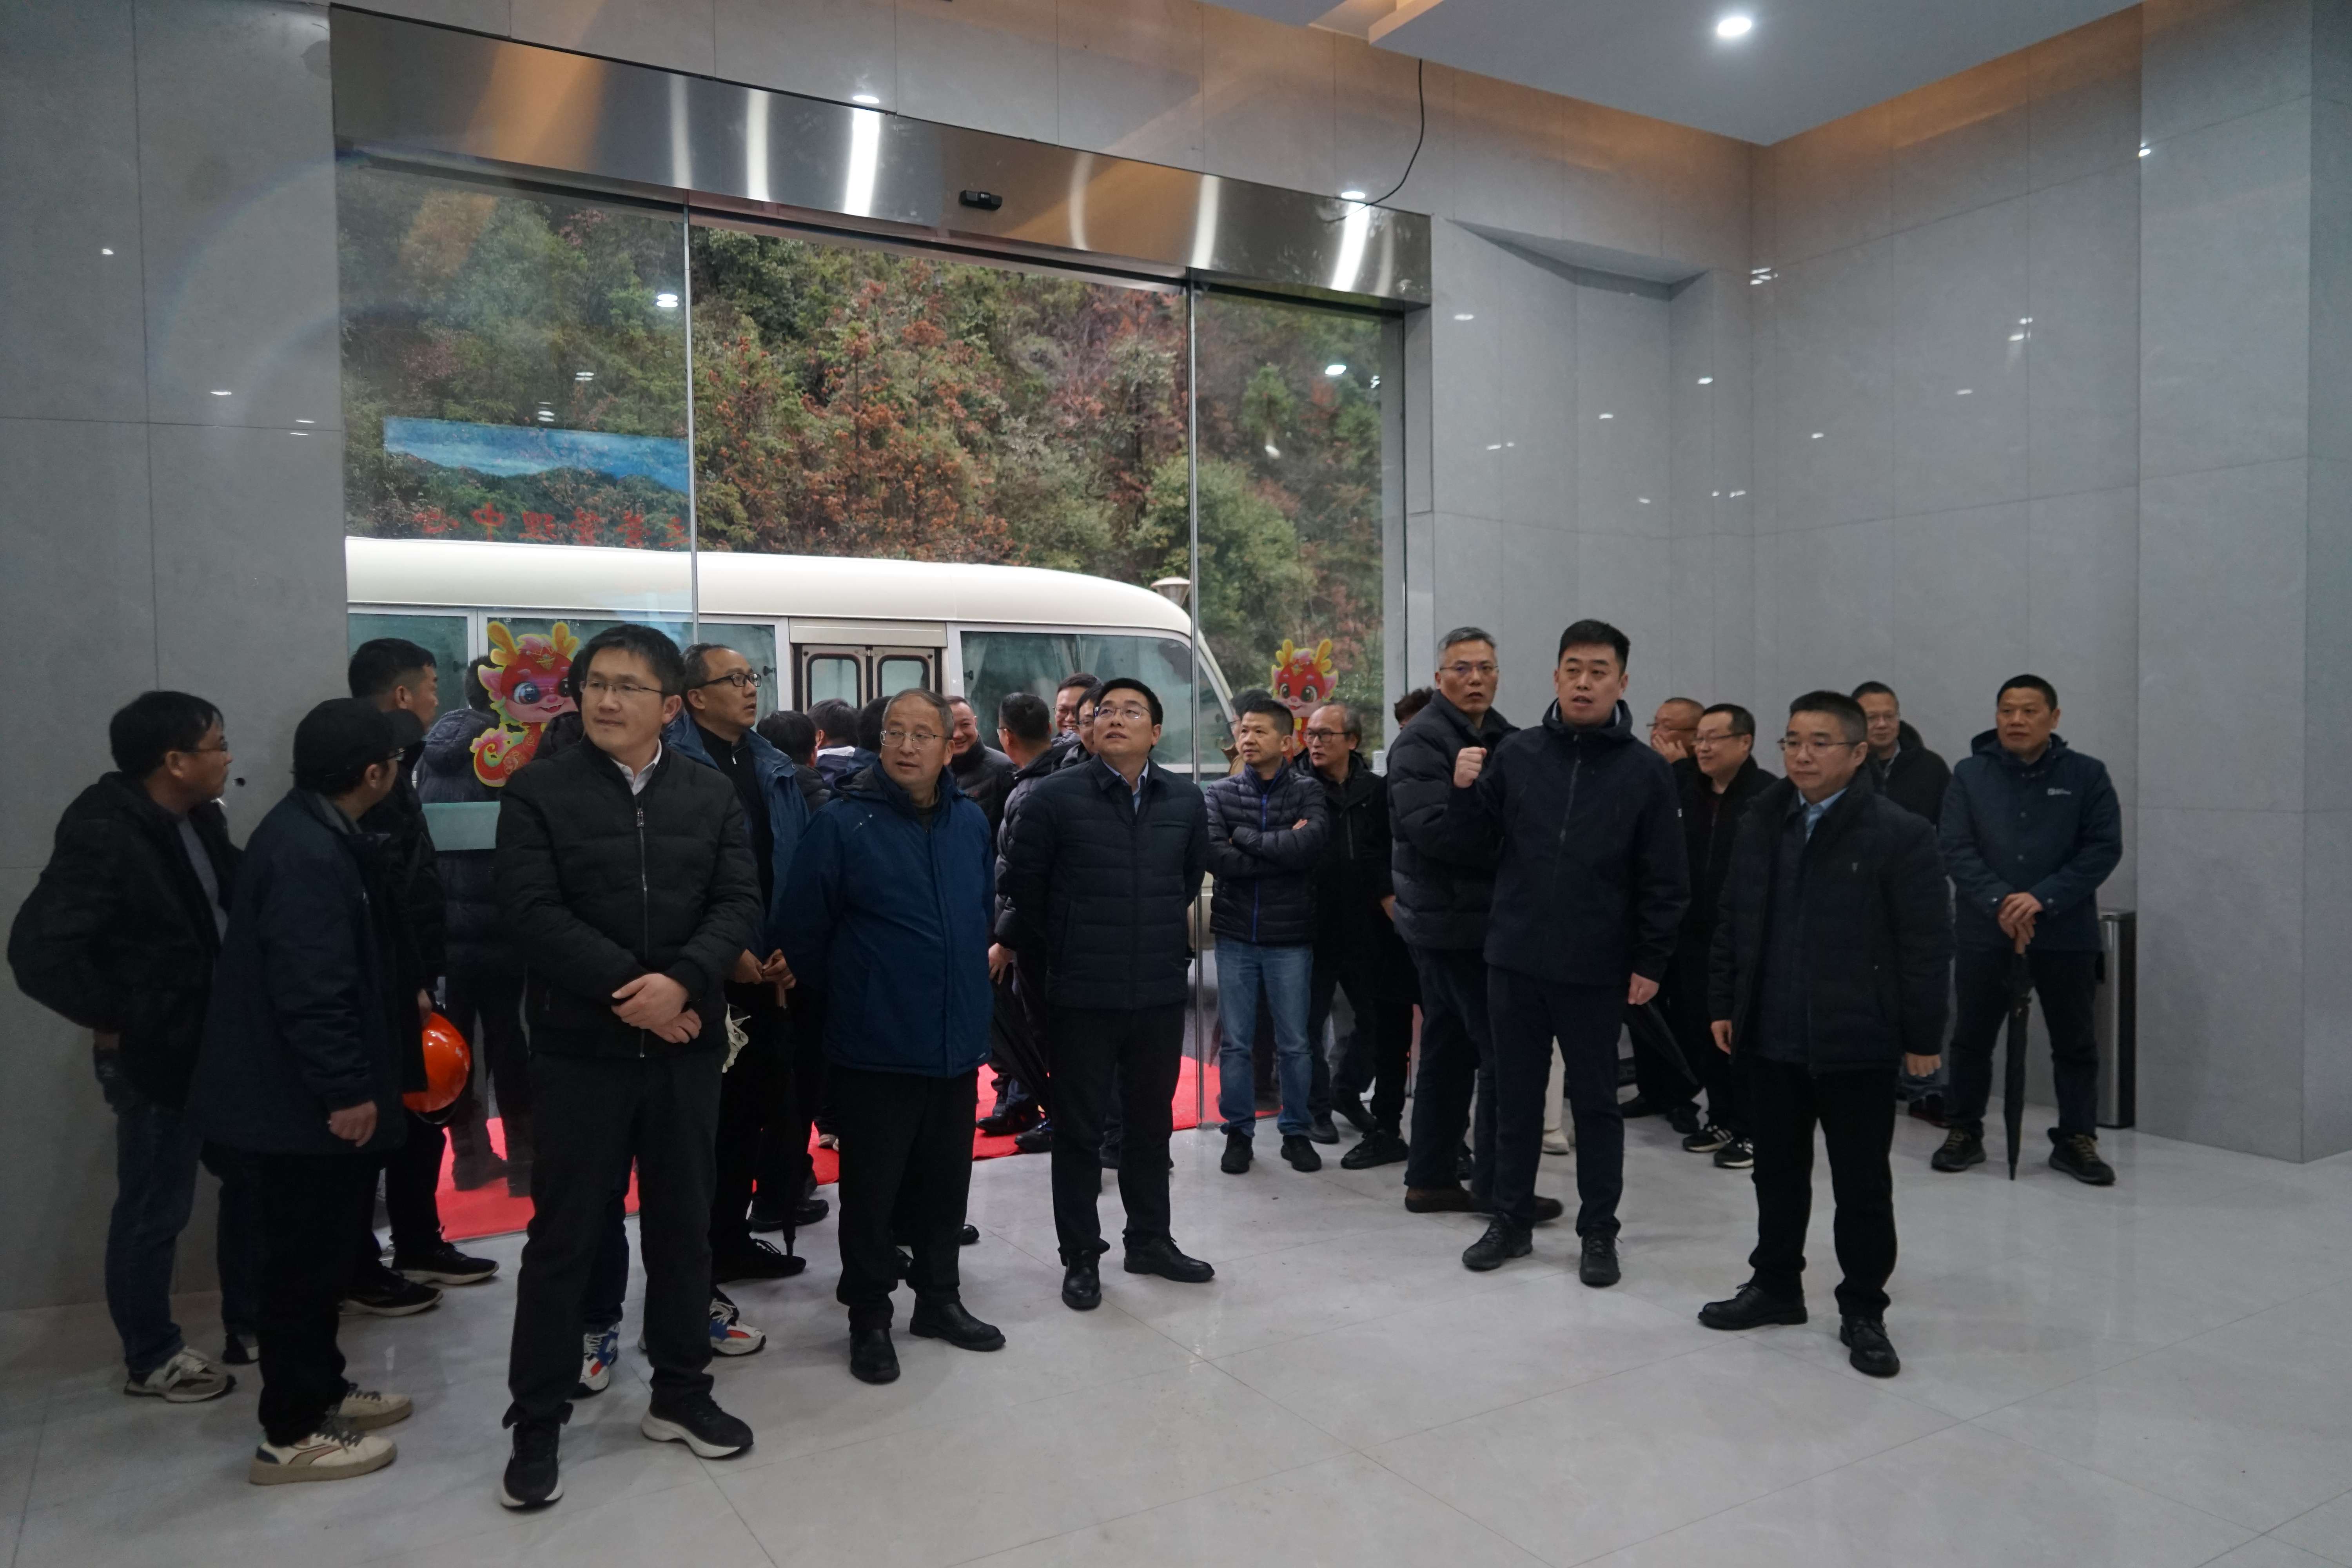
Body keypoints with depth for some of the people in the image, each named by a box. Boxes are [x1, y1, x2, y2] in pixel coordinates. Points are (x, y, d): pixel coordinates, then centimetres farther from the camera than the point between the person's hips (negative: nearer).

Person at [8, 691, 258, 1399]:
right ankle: (151, 1358, 27)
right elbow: (38, 951, -26)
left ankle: (249, 1325, 34)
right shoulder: (104, 836, -21)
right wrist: (114, 1019, -15)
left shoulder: (198, 820, 3)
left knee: (253, 1179, 17)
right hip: (154, 1057, -8)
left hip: (217, 1044, 8)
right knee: (155, 1212, 8)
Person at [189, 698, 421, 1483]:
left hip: (309, 1092, 10)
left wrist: (404, 999, 23)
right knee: (304, 1260, 2)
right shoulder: (307, 856, -25)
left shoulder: (318, 833, 8)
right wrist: (346, 1090, -22)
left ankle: (321, 1391, 34)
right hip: (304, 1101, -10)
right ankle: (292, 1433, 15)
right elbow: (310, 991, -27)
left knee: (318, 1252, 20)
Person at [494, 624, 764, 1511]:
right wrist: (626, 990, -18)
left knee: (683, 1225, 13)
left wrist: (681, 982, -20)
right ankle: (538, 1423, 20)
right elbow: (533, 911, -12)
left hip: (688, 1043, 3)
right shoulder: (539, 792, -2)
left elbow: (740, 904, -3)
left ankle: (680, 1395, 29)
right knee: (564, 1235, 5)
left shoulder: (712, 795, 5)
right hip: (579, 1047, -3)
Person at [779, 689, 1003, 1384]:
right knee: (871, 1188, 6)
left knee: (946, 1179, 16)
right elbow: (803, 932, -8)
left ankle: (939, 1298, 33)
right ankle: (869, 1317, 23)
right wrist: (847, 995, 3)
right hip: (874, 1048, -5)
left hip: (957, 1041, 5)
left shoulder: (972, 821, 5)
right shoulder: (843, 823, -12)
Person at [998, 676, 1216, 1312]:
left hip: (1162, 991, 4)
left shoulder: (1186, 800, 2)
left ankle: (1150, 1240, 32)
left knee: (1151, 1121, 16)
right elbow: (1023, 887, -1)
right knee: (1079, 1128, 7)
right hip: (1081, 995, -3)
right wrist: (1049, 956, 6)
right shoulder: (1053, 797, -9)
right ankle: (1081, 1256, 21)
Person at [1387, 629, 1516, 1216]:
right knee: (1502, 1049, -4)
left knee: (1450, 1049, 14)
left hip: (1484, 917, 9)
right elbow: (1433, 830, -23)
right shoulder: (1422, 742, -12)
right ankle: (1495, 1184, 8)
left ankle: (1432, 1178, 24)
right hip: (1454, 920, -9)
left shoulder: (1502, 737, 15)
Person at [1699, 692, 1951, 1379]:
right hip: (1769, 1039, 5)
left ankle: (1863, 1312, 23)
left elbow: (1927, 945, -9)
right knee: (1777, 1172, 17)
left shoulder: (1900, 833, -10)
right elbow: (1732, 924, 11)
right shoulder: (1760, 825, 6)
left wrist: (1923, 1036, -9)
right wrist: (1723, 1005, 9)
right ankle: (1776, 1285, 34)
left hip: (1857, 1044, -4)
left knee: (1863, 1187, 8)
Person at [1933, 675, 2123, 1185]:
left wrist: (2043, 899, -16)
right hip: (1984, 933, 1)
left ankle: (2076, 1139, 22)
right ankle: (1964, 1132, 22)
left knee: (2075, 1043, 8)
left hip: (2066, 934, 0)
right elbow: (1955, 849, -3)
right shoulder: (1970, 774, 3)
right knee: (1972, 1037, 8)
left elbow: (2104, 848, -5)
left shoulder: (2086, 775, 2)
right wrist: (2000, 903, -16)